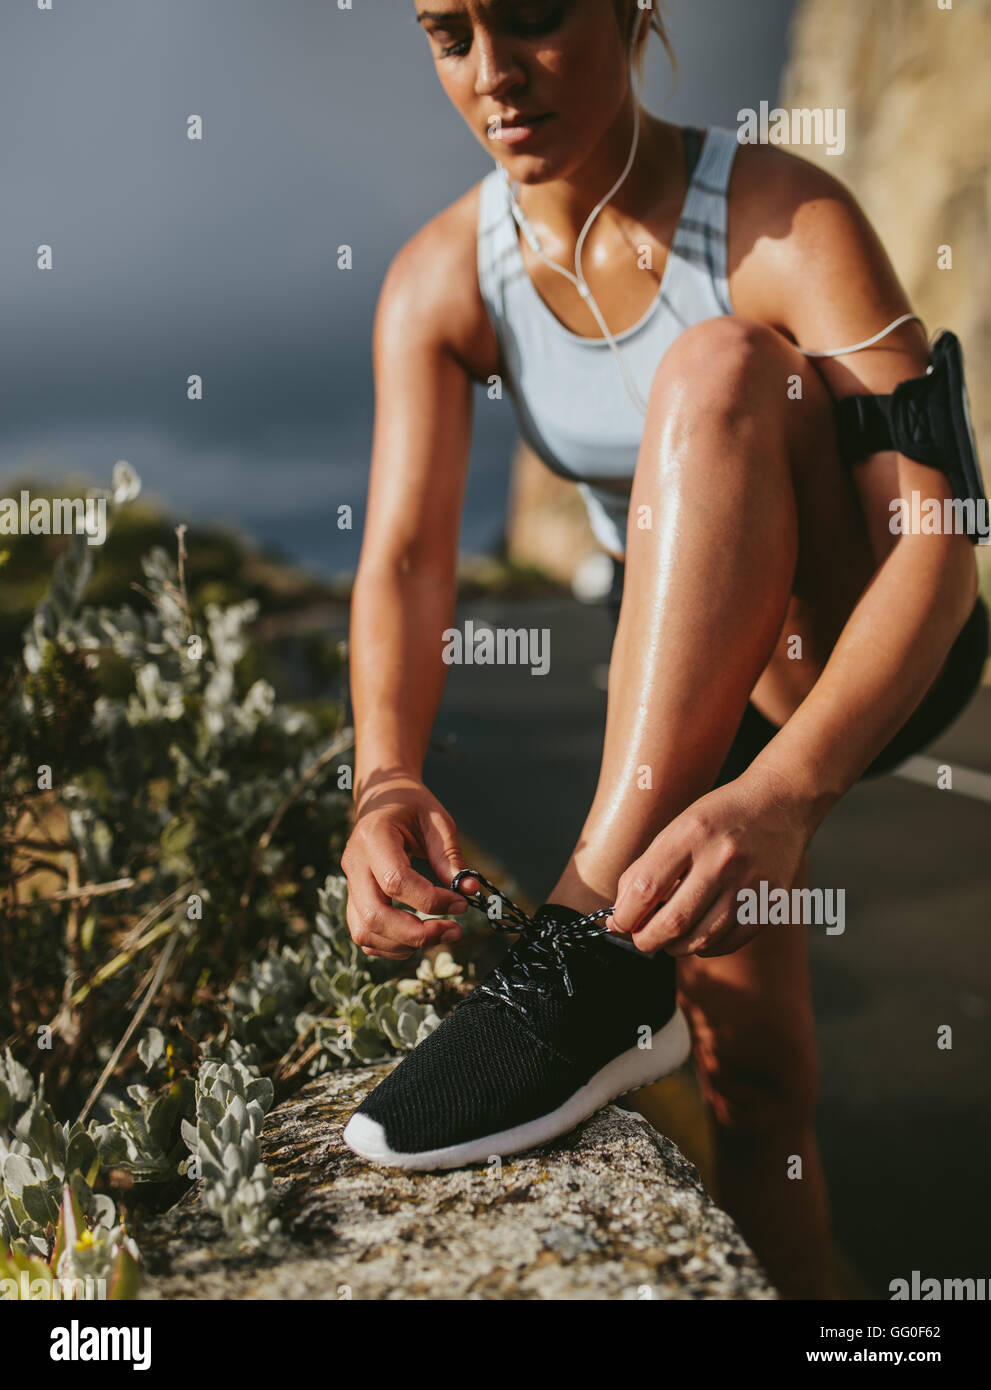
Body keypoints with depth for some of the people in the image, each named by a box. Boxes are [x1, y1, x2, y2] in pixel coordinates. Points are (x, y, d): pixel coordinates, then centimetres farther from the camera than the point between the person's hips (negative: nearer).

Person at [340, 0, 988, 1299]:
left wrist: (780, 796, -49)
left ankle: (598, 953, -39)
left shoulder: (786, 221, -23)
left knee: (715, 366, -33)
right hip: (696, 677, 5)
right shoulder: (442, 280, -11)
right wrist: (385, 784, -42)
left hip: (878, 653, -4)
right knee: (750, 1079, 0)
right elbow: (402, 561, -21)